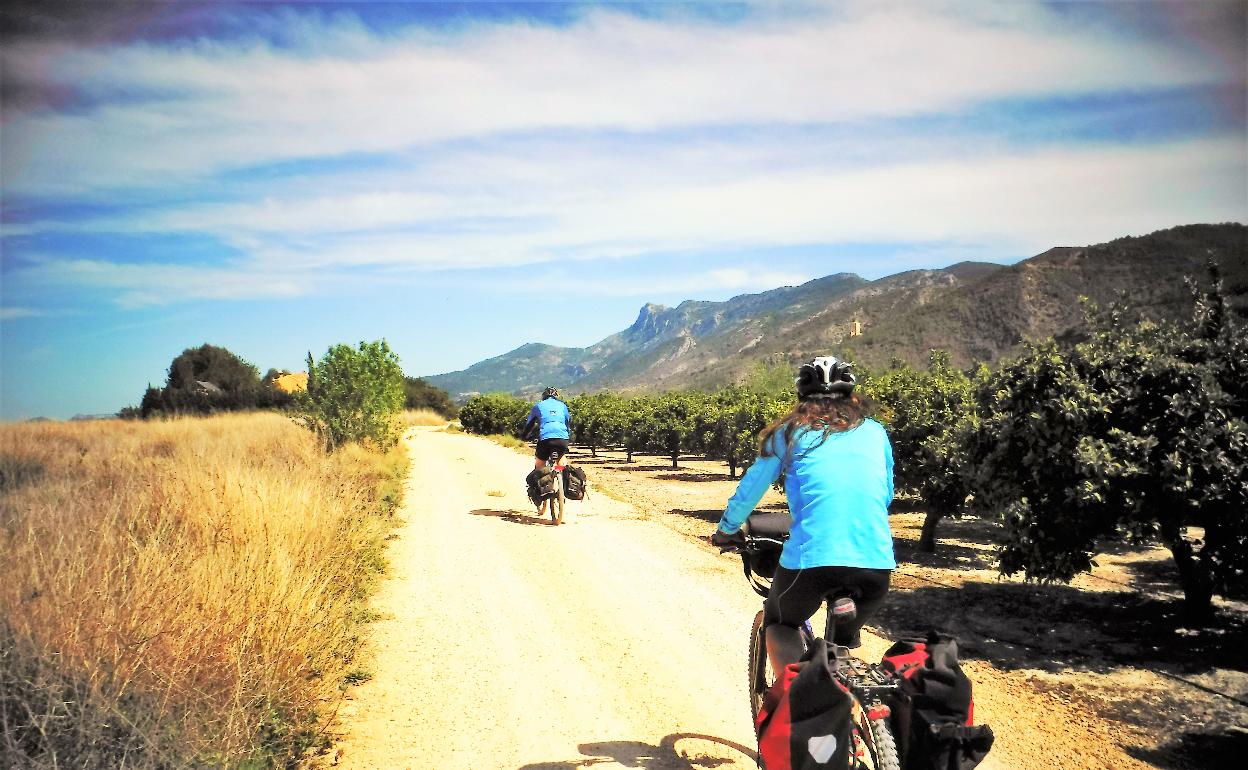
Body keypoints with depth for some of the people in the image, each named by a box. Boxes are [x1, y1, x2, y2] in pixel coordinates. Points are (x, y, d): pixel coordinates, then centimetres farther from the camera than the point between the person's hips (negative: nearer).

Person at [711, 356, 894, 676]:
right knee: (846, 640, 30)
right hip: (877, 562, 3)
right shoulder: (874, 431, 18)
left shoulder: (790, 432, 11)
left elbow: (748, 490, 18)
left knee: (779, 623, 26)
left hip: (812, 556, -3)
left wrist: (725, 531, 36)